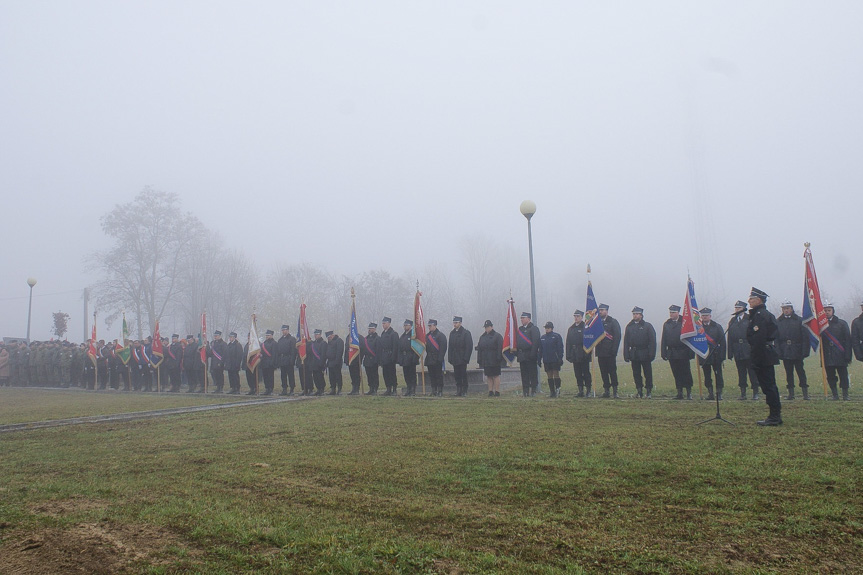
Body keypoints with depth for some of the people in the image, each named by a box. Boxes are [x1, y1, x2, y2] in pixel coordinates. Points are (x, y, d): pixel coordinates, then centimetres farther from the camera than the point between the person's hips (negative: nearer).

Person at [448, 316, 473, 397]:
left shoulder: (466, 333, -5)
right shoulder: (452, 333, 13)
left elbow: (469, 346, -9)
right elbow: (450, 346, 14)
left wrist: (466, 358, -14)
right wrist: (450, 358, 6)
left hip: (462, 359, -5)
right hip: (455, 359, 5)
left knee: (463, 375, -2)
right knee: (457, 376, 7)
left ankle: (464, 391, 5)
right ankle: (458, 391, 12)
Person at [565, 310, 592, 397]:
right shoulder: (571, 329, 14)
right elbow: (568, 343, 14)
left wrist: (588, 353, -15)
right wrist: (568, 355, 7)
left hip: (584, 355, -5)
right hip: (575, 356, 6)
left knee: (586, 373, -2)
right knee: (578, 374, 7)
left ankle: (589, 391, 4)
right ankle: (581, 391, 13)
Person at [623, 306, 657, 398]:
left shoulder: (647, 326, 1)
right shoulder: (629, 327, 9)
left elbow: (652, 341, -3)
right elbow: (626, 341, 8)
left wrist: (652, 354, -11)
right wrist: (626, 355, 1)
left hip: (645, 354, -3)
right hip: (634, 355, 3)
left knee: (648, 373, 1)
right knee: (636, 374, 5)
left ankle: (649, 391, 12)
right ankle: (639, 392, 13)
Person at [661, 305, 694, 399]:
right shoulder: (666, 324, 11)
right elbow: (664, 340, 11)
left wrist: (691, 352, -10)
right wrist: (664, 353, 4)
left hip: (683, 353, -4)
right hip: (672, 354, 4)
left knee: (686, 373, 0)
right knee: (676, 374, 7)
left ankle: (689, 393, 8)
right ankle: (680, 393, 12)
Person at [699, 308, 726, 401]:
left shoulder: (717, 326, 4)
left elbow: (722, 341, 2)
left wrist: (722, 355, -5)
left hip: (716, 355, -1)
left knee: (718, 374, -1)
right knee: (707, 376, 5)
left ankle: (719, 394, 6)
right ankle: (710, 393, 12)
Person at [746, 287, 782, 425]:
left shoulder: (760, 316, -15)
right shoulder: (767, 314, 17)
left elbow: (759, 339, -21)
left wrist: (756, 360, -21)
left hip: (762, 356, -10)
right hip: (769, 356, 10)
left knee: (768, 386, -6)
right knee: (770, 385, 14)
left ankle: (774, 417, -2)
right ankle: (776, 416, 20)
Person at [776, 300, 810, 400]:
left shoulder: (799, 320, 0)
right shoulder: (778, 322, 5)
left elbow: (805, 337, -2)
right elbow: (776, 338, 4)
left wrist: (805, 351, -9)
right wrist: (778, 351, -4)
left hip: (797, 352, -2)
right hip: (785, 352, 2)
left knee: (800, 371, 2)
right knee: (788, 372, 7)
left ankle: (805, 392, 7)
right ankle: (791, 393, 12)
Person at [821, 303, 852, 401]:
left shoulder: (842, 323, 3)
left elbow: (847, 340, 0)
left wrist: (847, 356, -7)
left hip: (840, 356, -1)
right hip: (827, 356, 1)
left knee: (843, 376, 0)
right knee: (830, 377, 5)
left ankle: (845, 395, 11)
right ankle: (835, 395, 15)